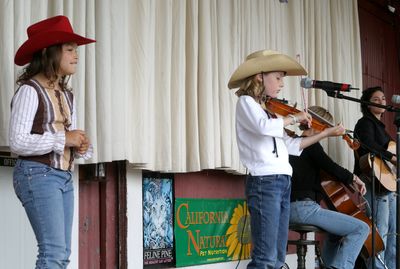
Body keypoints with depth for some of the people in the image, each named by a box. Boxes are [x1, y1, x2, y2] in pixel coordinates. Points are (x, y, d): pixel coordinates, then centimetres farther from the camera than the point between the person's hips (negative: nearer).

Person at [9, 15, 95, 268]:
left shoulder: (67, 94, 15)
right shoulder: (29, 90, -9)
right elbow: (18, 142, -16)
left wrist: (82, 146, -2)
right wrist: (64, 139, -15)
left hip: (64, 176, 8)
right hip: (38, 174, -8)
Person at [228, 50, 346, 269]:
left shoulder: (268, 108, 20)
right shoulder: (246, 102, -3)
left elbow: (290, 145, 19)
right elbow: (265, 127, -24)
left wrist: (325, 133, 19)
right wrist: (294, 118, -9)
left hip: (282, 183, 9)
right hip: (264, 182, -9)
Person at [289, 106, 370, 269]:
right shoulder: (311, 144, -7)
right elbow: (331, 167, -19)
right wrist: (353, 178, -4)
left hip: (290, 207, 10)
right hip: (304, 207, -10)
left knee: (337, 228, 34)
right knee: (361, 229, -13)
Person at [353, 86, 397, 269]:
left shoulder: (379, 126, 23)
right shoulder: (365, 123, -5)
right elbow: (370, 147, -22)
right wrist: (393, 158, -25)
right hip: (374, 183, -10)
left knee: (394, 230, 9)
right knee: (380, 230, -12)